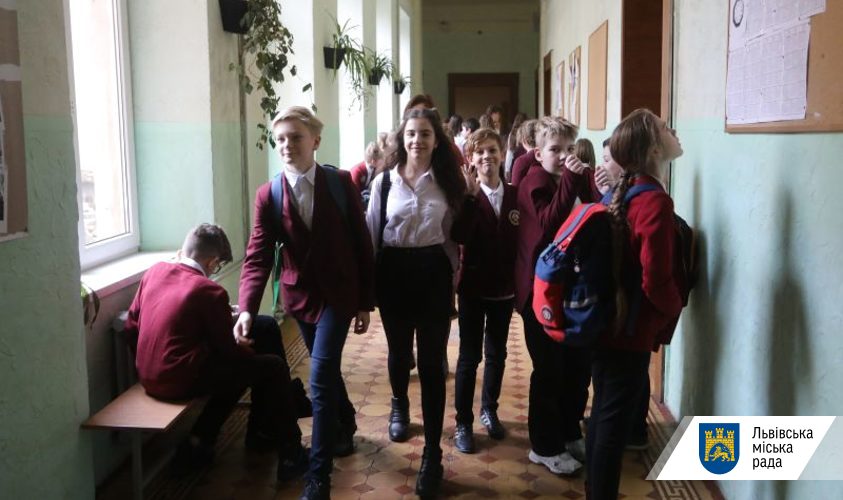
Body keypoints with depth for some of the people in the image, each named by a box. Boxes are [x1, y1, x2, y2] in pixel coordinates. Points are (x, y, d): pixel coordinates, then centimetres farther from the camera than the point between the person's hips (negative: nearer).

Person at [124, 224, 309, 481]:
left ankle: (199, 440, 21)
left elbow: (131, 326, 12)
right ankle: (291, 454, 8)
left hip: (148, 377, 8)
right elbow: (228, 350, -6)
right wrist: (244, 347, 16)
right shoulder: (209, 291, -14)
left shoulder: (155, 271, 5)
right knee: (273, 367, 2)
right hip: (180, 380, -8)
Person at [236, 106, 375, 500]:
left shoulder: (341, 183, -9)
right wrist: (247, 309, -26)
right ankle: (345, 427, 47)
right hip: (300, 294, 3)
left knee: (320, 378, -11)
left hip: (338, 293, -3)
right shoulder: (268, 195, -6)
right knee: (327, 370, 19)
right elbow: (258, 257, -12)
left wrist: (366, 302, -4)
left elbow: (362, 244, -4)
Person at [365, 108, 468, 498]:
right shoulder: (383, 181, -1)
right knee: (399, 352, 17)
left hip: (433, 273, -1)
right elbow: (371, 234, 3)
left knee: (431, 364, -1)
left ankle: (432, 455, 8)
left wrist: (455, 279, 3)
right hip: (394, 273, 1)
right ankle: (399, 404, 52)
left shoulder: (447, 182, 1)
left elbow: (452, 236, 6)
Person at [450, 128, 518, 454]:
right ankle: (463, 422, 14)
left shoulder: (515, 195, -1)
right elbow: (459, 237, -23)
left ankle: (489, 409, 33)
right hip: (473, 287, -3)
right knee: (469, 356, 4)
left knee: (497, 353, 15)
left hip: (504, 287, 3)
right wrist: (469, 195, -27)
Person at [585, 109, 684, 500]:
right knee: (614, 423, 3)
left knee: (602, 414, 19)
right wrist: (675, 310, -6)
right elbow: (656, 281, -21)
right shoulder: (656, 201, -20)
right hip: (631, 331, -9)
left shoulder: (620, 194, 6)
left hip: (605, 322, 9)